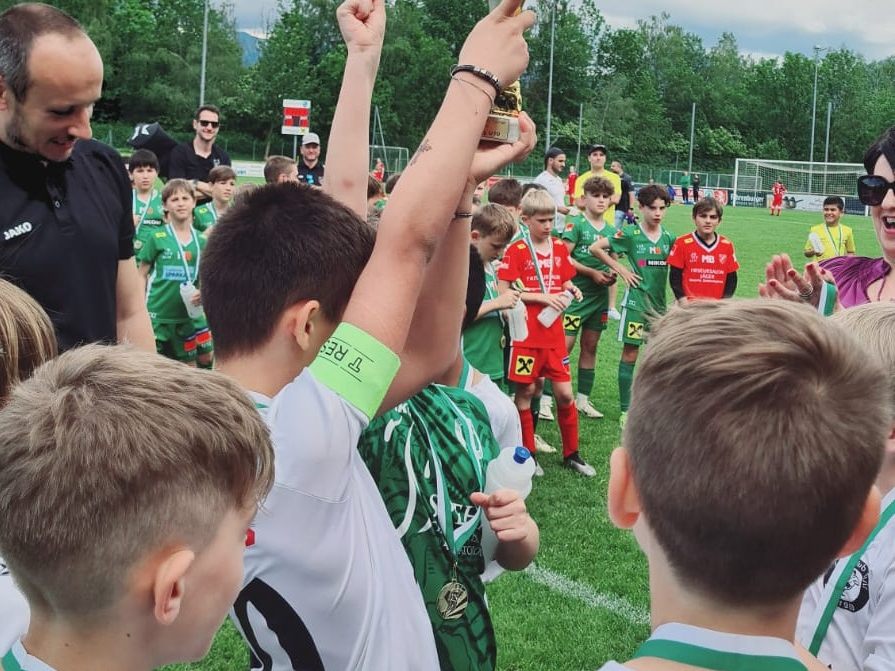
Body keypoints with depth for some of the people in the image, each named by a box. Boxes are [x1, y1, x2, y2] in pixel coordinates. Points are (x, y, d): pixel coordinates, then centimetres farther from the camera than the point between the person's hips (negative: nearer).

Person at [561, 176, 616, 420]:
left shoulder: (611, 230, 12)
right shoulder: (576, 224, -7)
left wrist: (611, 274, -1)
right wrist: (592, 273, -14)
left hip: (599, 296, 6)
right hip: (576, 293, -6)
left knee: (590, 347, 12)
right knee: (564, 345, -9)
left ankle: (583, 399, 20)